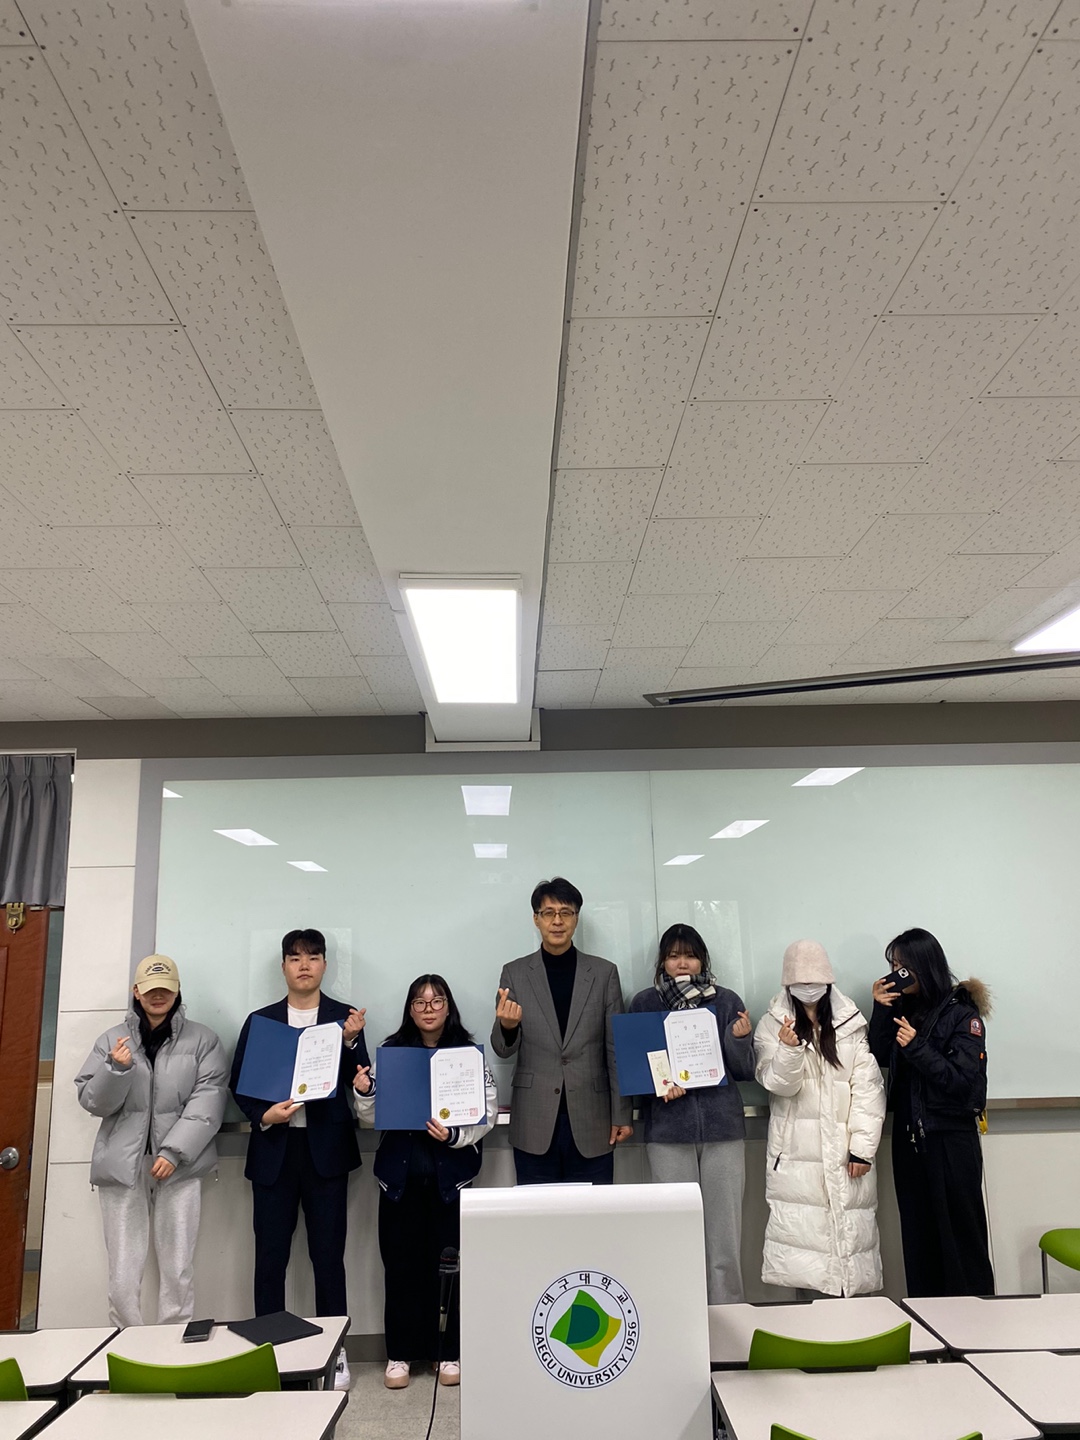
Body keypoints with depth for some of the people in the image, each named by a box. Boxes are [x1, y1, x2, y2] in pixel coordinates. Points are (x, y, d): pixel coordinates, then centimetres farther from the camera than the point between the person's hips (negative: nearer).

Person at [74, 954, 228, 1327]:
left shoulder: (202, 1039, 4)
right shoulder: (112, 1039, 10)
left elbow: (208, 1100, -3)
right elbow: (91, 1100, 8)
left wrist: (175, 1152, -13)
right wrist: (116, 1068, -11)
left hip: (178, 1164, -1)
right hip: (122, 1164, 1)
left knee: (177, 1270, -1)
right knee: (123, 1274, 0)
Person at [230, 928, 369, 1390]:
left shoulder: (345, 1018, 4)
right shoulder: (260, 1021, 7)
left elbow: (361, 1084, -1)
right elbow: (238, 1085, 7)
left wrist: (352, 1041, -18)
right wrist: (264, 1114, -10)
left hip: (326, 1149, -1)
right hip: (274, 1150, 1)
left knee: (328, 1255, 4)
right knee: (270, 1256, 7)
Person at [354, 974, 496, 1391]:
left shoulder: (469, 1053, 1)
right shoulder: (391, 1051, 5)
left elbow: (488, 1111, -2)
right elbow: (372, 1119, 7)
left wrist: (455, 1134, -18)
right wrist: (364, 1094, -13)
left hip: (451, 1173, -1)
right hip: (400, 1173, 1)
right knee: (401, 1263, 6)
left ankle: (449, 1352, 20)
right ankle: (400, 1353, 22)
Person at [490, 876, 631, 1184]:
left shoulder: (604, 972, 3)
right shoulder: (515, 973, 3)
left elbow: (616, 1051, 4)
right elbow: (503, 1050, 2)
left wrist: (621, 1115, 2)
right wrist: (507, 1026, -20)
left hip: (591, 1124, 0)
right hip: (535, 1124, 0)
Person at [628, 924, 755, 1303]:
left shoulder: (726, 1001, 5)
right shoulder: (644, 1003, 3)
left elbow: (745, 1071, 5)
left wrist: (740, 1038, -14)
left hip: (723, 1127, 1)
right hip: (668, 1130, 0)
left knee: (725, 1237, 4)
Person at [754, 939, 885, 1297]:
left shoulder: (851, 1025, 6)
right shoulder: (773, 1025, 4)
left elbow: (867, 1087, 1)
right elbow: (779, 1084, -4)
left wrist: (863, 1147, -6)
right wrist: (789, 1049, -24)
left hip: (846, 1152, 1)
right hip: (797, 1154, -1)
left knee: (851, 1234, 1)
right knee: (802, 1238, -6)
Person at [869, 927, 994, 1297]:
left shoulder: (961, 1013, -10)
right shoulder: (902, 1007, 7)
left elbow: (964, 1081, -15)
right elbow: (882, 1057, 2)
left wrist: (916, 1047, -22)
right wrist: (881, 1010, -6)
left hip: (950, 1139, -6)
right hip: (909, 1138, 6)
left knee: (959, 1232, 3)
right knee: (917, 1234, 12)